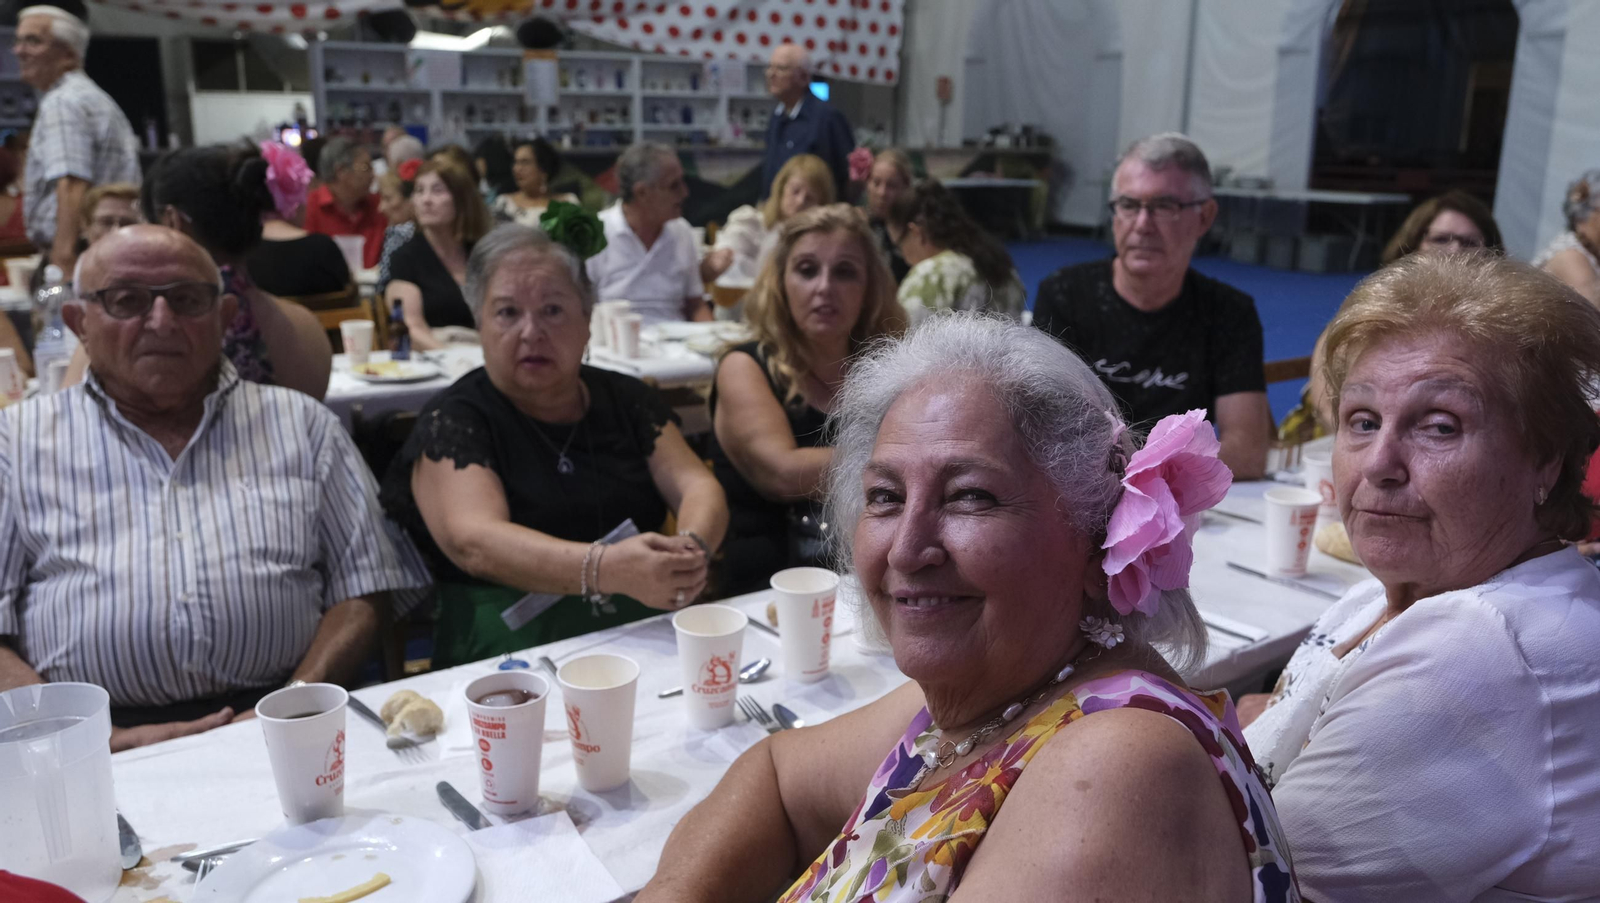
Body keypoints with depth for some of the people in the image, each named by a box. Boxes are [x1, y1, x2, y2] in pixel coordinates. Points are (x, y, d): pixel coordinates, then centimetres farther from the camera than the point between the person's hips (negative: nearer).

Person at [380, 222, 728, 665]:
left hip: (651, 624, 5)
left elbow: (697, 487, 4)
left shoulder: (627, 400, 13)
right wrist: (608, 569, -34)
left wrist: (690, 549, -22)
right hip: (514, 649, -4)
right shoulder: (452, 421, 0)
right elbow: (474, 541, -17)